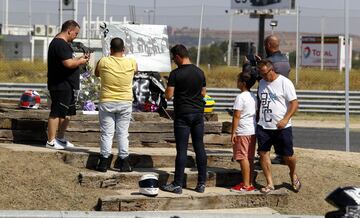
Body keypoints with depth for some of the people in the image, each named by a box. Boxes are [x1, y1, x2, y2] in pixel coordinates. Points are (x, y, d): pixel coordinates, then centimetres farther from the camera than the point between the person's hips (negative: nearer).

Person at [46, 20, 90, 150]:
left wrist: (80, 58, 12)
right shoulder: (61, 44, -18)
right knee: (56, 113, -5)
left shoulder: (63, 43, 18)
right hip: (61, 85, -11)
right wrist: (81, 61, -9)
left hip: (68, 86, 11)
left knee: (67, 113, 17)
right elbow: (69, 63, -25)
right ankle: (51, 141, -1)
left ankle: (60, 138, 26)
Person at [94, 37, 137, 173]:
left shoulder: (104, 62, -11)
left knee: (107, 133, 5)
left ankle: (104, 163, 6)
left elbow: (96, 74, 9)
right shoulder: (131, 63, -8)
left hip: (107, 102, -1)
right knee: (123, 133, 8)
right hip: (125, 103, 1)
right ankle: (124, 163, 10)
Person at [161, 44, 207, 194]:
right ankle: (202, 183, 9)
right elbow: (203, 93, 12)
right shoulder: (200, 72, 6)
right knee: (199, 148, 8)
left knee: (181, 149, -3)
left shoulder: (176, 74, -11)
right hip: (198, 114, 5)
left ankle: (177, 184, 0)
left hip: (182, 115, -5)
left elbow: (168, 96, -11)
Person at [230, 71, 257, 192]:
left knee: (243, 158, -5)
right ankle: (250, 183, 15)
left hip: (243, 132, -9)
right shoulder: (254, 97, 12)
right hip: (253, 131, 9)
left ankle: (246, 185, -5)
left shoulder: (240, 97, -14)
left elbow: (236, 116, -16)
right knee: (250, 158, 12)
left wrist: (233, 132, -12)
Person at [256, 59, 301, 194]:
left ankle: (293, 175, 31)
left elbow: (294, 103, -11)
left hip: (282, 127, -5)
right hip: (263, 126, 5)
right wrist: (257, 118, 15)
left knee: (288, 156, 1)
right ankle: (269, 183, 7)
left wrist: (285, 119, -22)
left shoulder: (284, 83, -8)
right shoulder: (262, 83, 10)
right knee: (263, 153, -2)